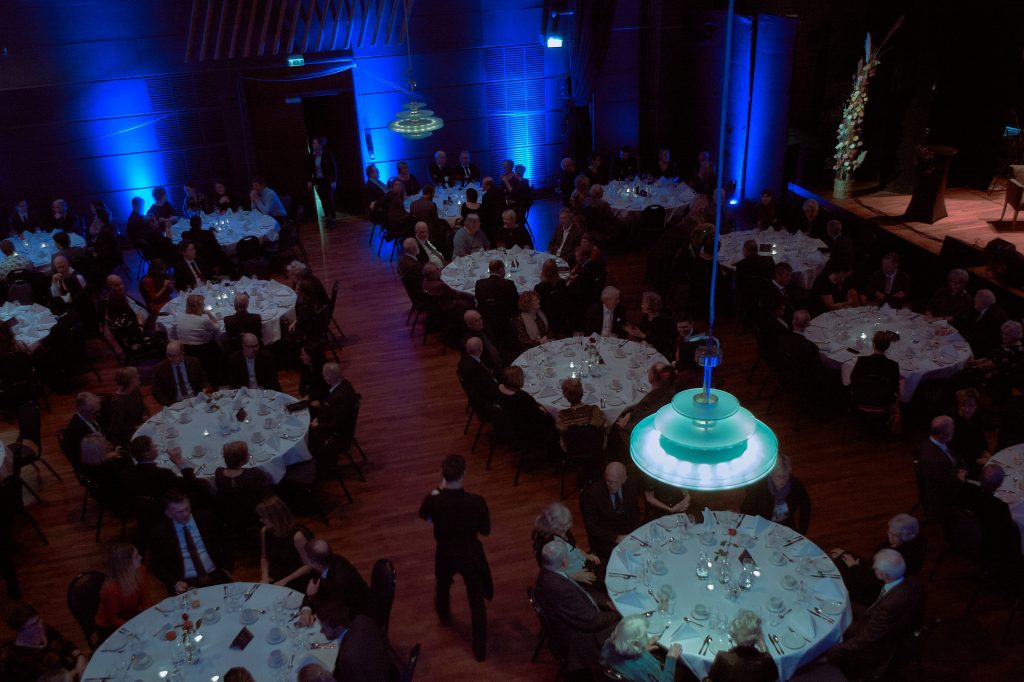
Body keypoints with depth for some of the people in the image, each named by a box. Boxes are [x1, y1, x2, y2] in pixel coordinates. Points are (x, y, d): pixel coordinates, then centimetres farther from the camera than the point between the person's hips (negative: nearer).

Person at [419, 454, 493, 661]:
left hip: (445, 554, 2)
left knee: (443, 587, 34)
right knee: (476, 600, 16)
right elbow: (485, 530, -12)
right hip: (471, 555, -2)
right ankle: (480, 649, 26)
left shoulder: (433, 501, -25)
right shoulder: (476, 502, -28)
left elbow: (423, 515, 0)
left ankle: (444, 615, 64)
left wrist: (438, 491, 3)